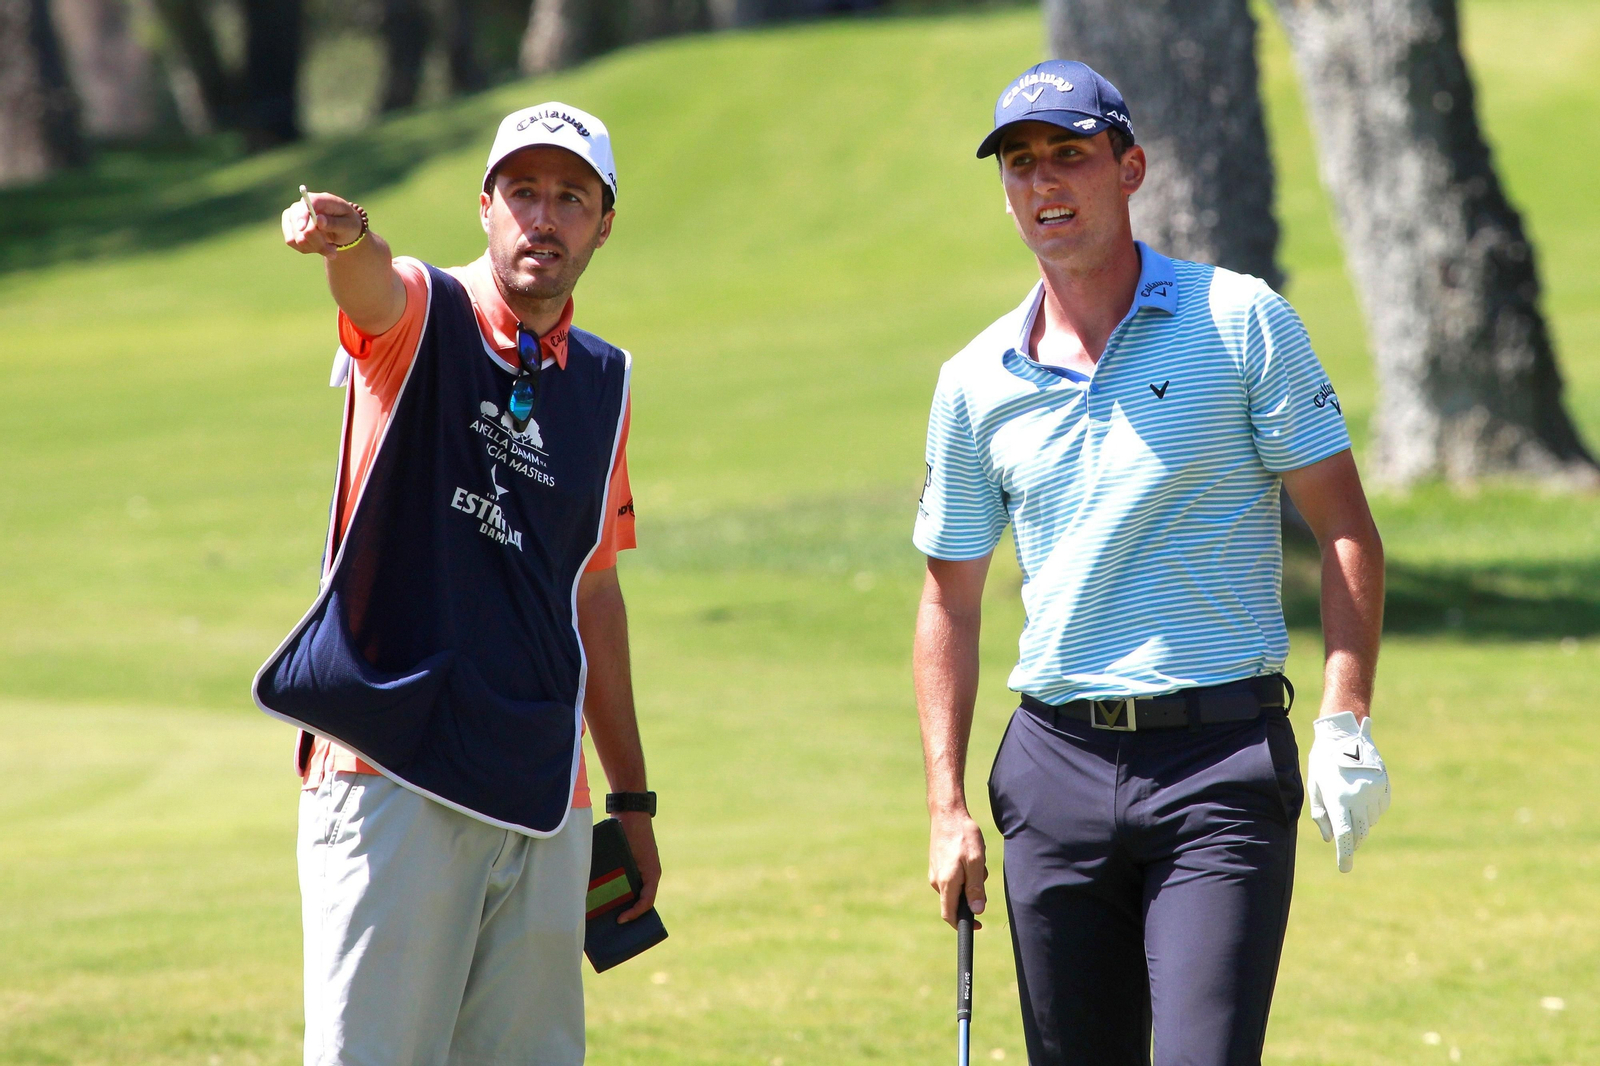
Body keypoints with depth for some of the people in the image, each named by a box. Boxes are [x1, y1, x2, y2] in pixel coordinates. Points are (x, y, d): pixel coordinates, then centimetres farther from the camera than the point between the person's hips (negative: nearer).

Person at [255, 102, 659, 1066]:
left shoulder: (603, 381, 16)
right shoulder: (420, 318, 0)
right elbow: (372, 284, -25)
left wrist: (633, 797, 24)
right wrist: (341, 235, -51)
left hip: (544, 805, 5)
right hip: (392, 782, -5)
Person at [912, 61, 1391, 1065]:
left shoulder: (1243, 323, 0)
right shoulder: (977, 382, 8)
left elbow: (1347, 531, 0)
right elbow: (951, 599, 15)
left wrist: (1346, 726, -11)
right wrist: (949, 805, 7)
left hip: (1224, 756, -4)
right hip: (1057, 762, 4)